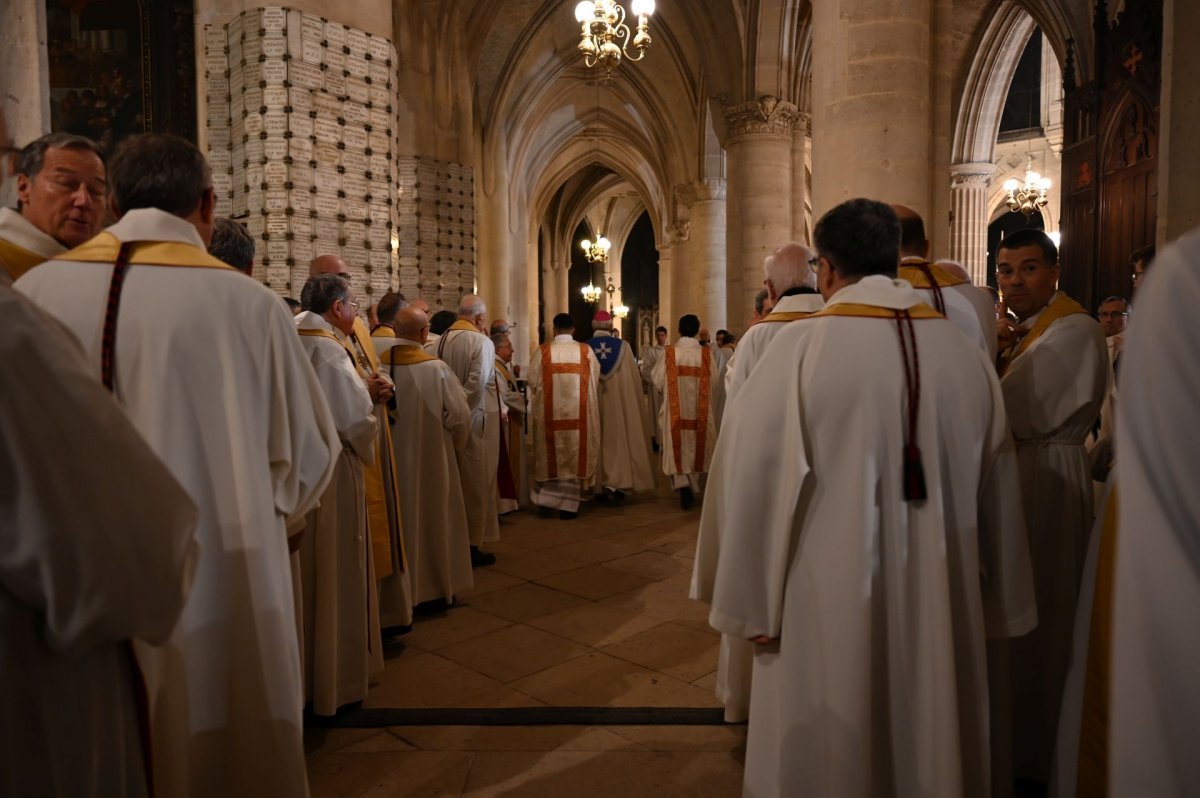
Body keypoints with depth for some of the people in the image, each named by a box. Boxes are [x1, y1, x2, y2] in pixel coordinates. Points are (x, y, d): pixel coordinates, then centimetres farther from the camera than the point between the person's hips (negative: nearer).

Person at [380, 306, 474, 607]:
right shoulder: (436, 368, -17)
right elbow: (459, 415, -13)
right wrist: (455, 443, 7)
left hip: (389, 458, 4)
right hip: (430, 458, -3)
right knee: (434, 520, 12)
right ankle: (438, 587, 23)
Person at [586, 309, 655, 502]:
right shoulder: (623, 346, -5)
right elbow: (634, 378, -2)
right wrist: (635, 401, 10)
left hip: (592, 402, 1)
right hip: (620, 401, -1)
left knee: (598, 440, 10)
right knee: (618, 438, 5)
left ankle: (599, 484, 14)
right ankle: (614, 484, -2)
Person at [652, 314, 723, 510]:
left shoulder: (668, 353, -8)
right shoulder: (706, 354, -7)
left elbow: (657, 380, -3)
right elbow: (715, 384, -4)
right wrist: (711, 405, 14)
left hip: (675, 410, -1)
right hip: (700, 412, 1)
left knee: (677, 448, 7)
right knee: (696, 449, 16)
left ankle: (683, 485, -14)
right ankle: (693, 490, 27)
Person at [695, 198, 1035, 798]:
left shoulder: (798, 348, -14)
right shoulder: (966, 355, 0)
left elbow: (756, 480, -14)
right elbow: (996, 494, 8)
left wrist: (752, 605, -5)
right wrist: (995, 606, 20)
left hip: (829, 606, -4)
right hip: (940, 606, 4)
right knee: (930, 744, 22)